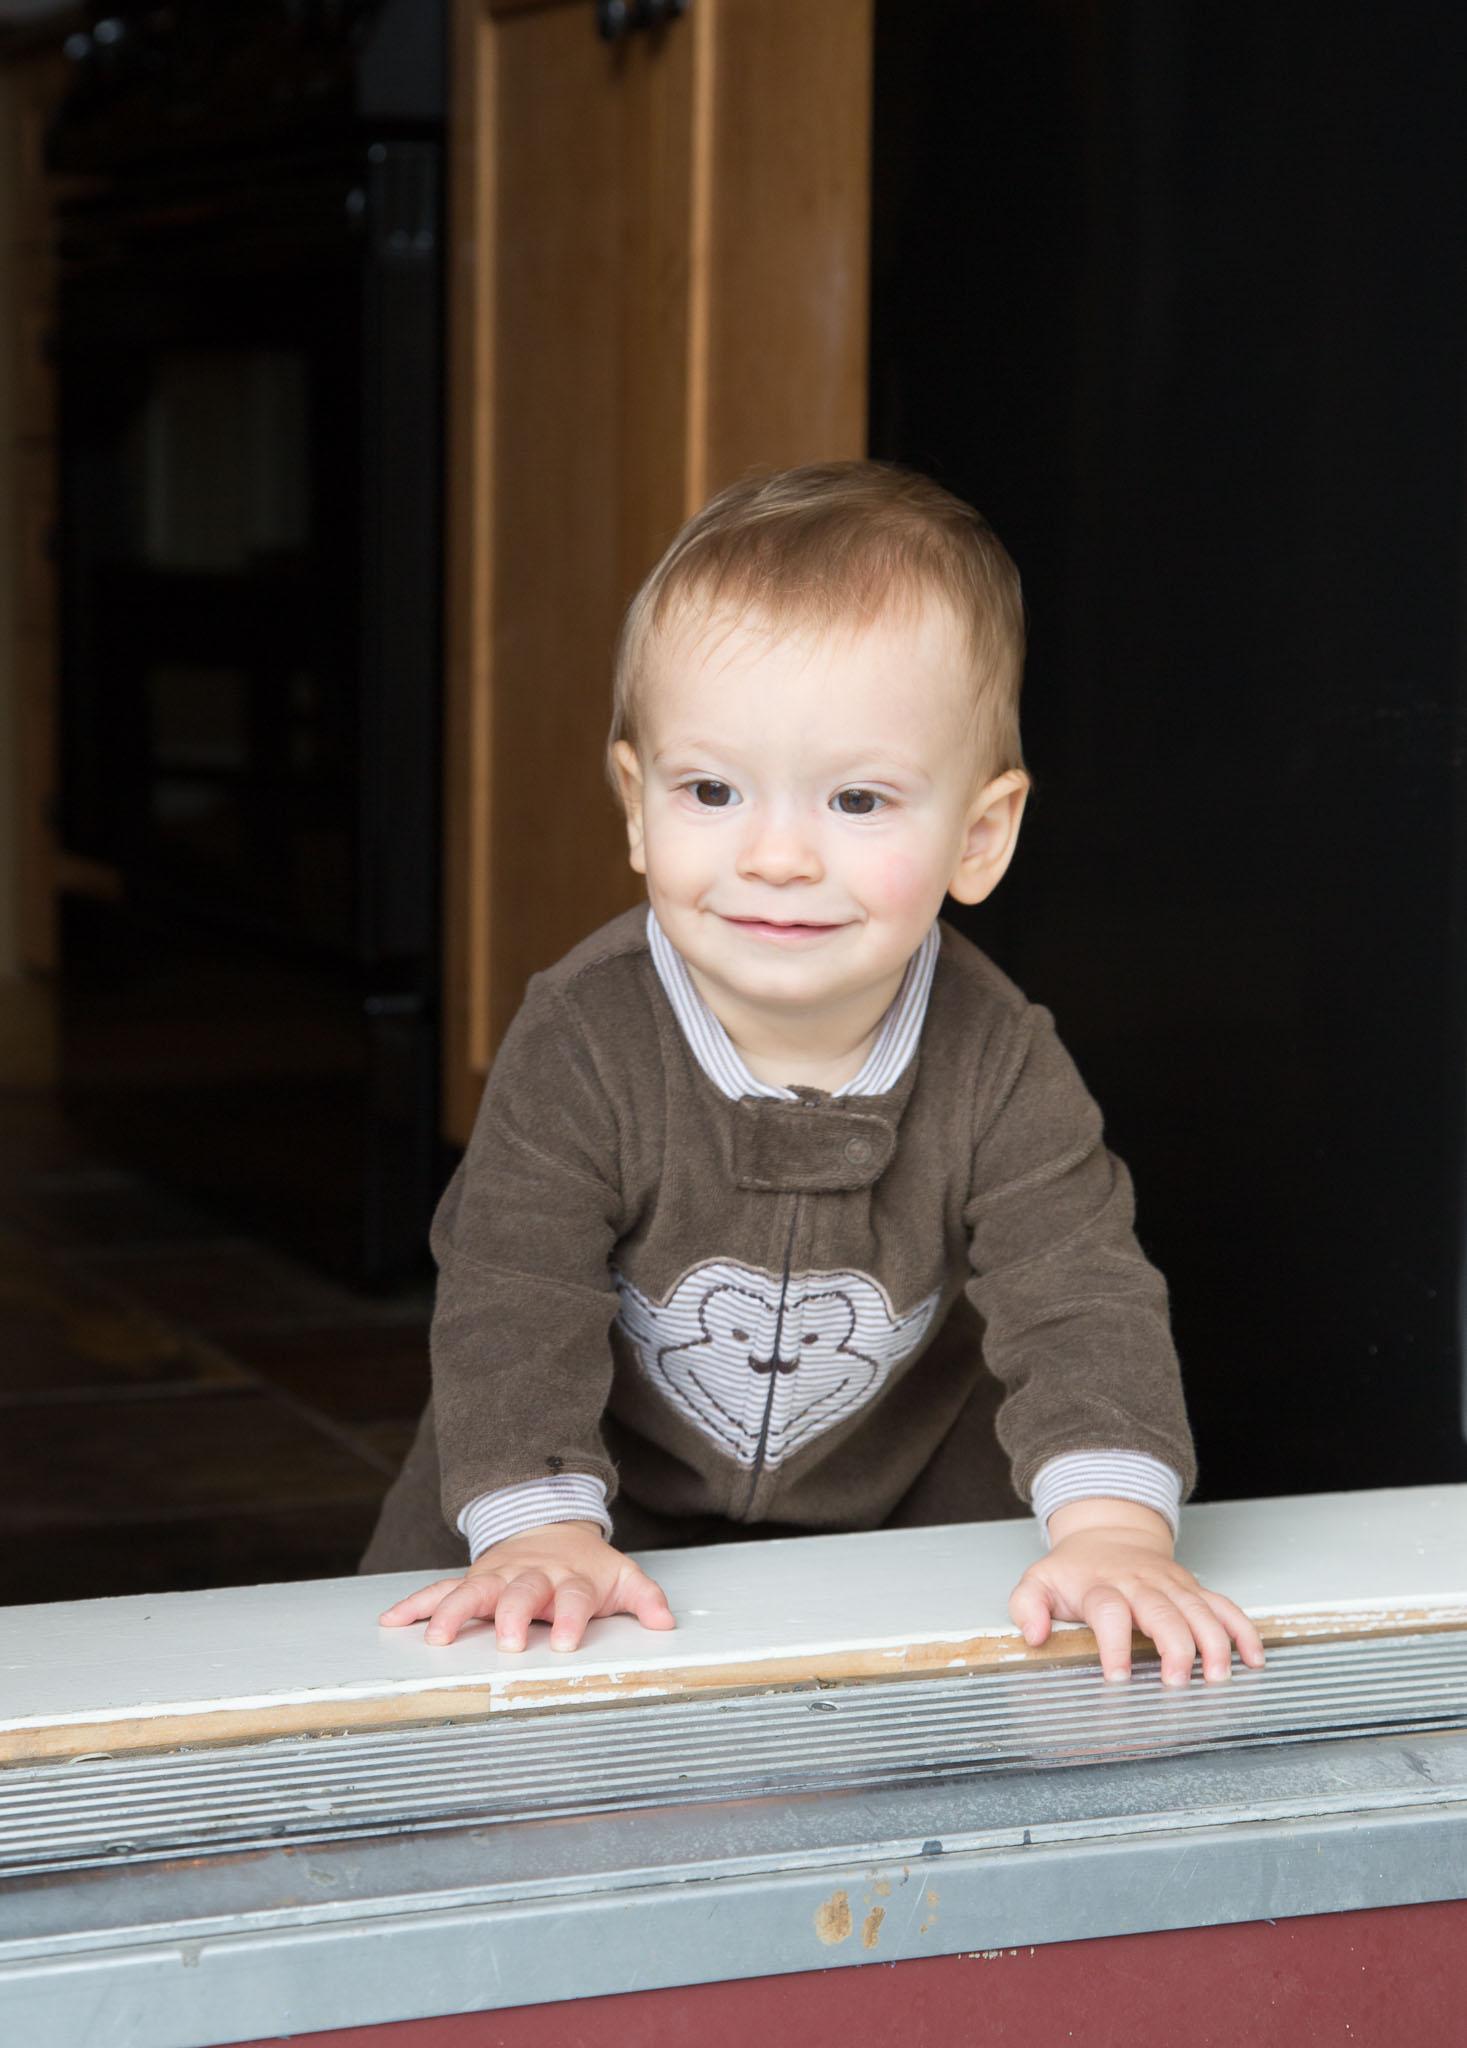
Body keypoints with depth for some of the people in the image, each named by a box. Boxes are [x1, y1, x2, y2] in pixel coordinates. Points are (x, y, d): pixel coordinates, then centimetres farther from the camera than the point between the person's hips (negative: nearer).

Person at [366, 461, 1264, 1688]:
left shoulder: (998, 1069, -23)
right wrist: (542, 1530, -43)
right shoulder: (581, 1044, -27)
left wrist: (1115, 1528, -44)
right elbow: (513, 1298, -29)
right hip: (616, 1502, -1)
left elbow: (1082, 1296, -27)